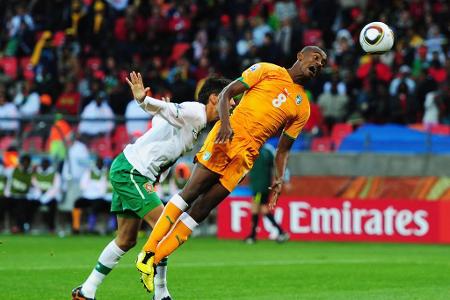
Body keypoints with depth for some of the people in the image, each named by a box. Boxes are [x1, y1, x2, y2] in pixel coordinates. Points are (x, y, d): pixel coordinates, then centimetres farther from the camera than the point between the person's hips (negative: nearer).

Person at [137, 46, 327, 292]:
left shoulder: (303, 108, 19)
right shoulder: (268, 71, 7)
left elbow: (283, 148, 19)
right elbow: (227, 93, 2)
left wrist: (279, 179, 2)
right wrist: (225, 122, -16)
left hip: (247, 156, 4)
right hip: (227, 136, -3)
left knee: (201, 210, -4)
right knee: (190, 192, -14)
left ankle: (154, 260, -3)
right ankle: (148, 251, -10)